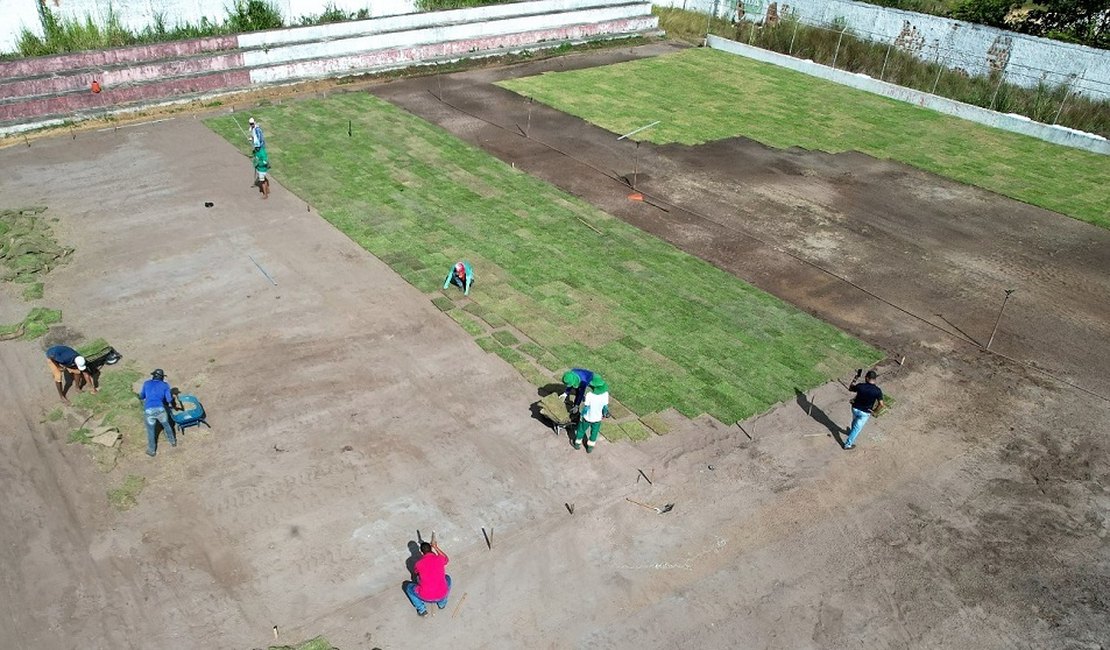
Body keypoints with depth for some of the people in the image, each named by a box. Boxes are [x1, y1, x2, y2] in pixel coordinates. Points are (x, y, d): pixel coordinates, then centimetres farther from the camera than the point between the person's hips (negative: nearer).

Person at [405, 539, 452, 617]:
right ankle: (442, 603, 25)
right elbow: (447, 559, 22)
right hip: (441, 595, 2)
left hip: (425, 597, -2)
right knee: (447, 578, 31)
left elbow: (415, 573, 17)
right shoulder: (440, 559, -6)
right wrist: (436, 547, 28)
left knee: (408, 587, 25)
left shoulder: (419, 563, -9)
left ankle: (422, 610, 15)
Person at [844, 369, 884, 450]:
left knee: (854, 422, 33)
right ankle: (848, 445, 22)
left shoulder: (860, 386, -20)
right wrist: (875, 411, -8)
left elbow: (850, 388, 1)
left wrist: (856, 378, 5)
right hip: (865, 413, -2)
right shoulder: (877, 390, -24)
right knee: (857, 428, 14)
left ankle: (852, 433, 60)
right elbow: (881, 404, -25)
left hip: (855, 408, 2)